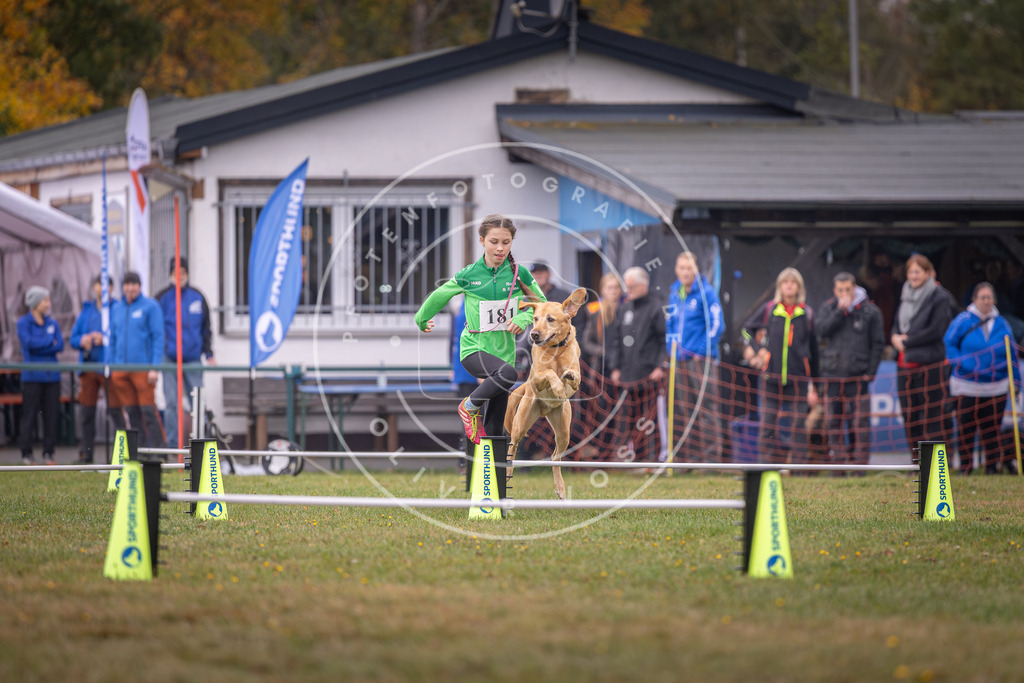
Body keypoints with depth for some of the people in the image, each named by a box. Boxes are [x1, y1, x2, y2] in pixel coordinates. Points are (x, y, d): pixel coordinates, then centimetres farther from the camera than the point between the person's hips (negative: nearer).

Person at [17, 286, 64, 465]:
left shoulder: (52, 323, 12)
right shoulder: (23, 322, 1)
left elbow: (60, 346, 0)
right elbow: (28, 343, -14)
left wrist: (39, 346, -9)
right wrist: (50, 341, -4)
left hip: (51, 376, 4)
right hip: (32, 376, -4)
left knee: (51, 415, 2)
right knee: (29, 415, -3)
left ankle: (48, 453, 9)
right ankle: (26, 453, 4)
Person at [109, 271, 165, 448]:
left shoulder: (150, 306, -2)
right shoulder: (116, 308, 14)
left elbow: (158, 338, -6)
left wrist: (155, 368, -13)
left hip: (143, 367, -5)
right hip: (120, 369, 5)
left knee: (148, 411, -8)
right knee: (132, 412, 7)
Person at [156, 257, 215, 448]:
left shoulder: (197, 297, 8)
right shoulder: (163, 298, 2)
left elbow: (206, 328, 14)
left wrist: (209, 354, 7)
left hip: (193, 358, 2)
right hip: (169, 359, -2)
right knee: (172, 404, -2)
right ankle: (173, 445, 2)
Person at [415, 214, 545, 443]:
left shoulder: (519, 274, -3)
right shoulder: (468, 275, -7)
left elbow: (541, 304, 8)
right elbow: (439, 296, 10)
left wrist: (523, 318, -12)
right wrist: (421, 320, 24)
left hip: (503, 351, 3)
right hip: (474, 349, -3)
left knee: (495, 431, 3)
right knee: (508, 373, -35)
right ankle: (470, 407, -11)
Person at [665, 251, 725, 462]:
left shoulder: (706, 293, -7)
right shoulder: (674, 294, 14)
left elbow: (716, 325, -10)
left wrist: (702, 351, -12)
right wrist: (672, 345, 11)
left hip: (702, 358, -7)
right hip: (681, 360, 7)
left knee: (707, 408, -8)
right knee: (688, 409, 9)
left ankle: (712, 456, -8)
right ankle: (693, 456, 13)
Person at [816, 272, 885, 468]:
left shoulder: (870, 311, 2)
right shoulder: (828, 308, 9)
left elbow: (878, 344, 3)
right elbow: (822, 330, -9)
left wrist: (870, 372, -4)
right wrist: (840, 310, -15)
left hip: (858, 376, -3)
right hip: (832, 374, 3)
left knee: (860, 421, -7)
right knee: (835, 420, 5)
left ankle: (860, 461, -3)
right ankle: (838, 460, 12)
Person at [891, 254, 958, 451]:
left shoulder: (939, 297, -7)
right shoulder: (906, 295, 16)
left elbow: (936, 331, -13)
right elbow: (897, 324, 21)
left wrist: (906, 341, -9)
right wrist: (895, 337, -3)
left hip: (929, 365, -7)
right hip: (905, 364, 7)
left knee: (933, 416, -6)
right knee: (909, 416, 9)